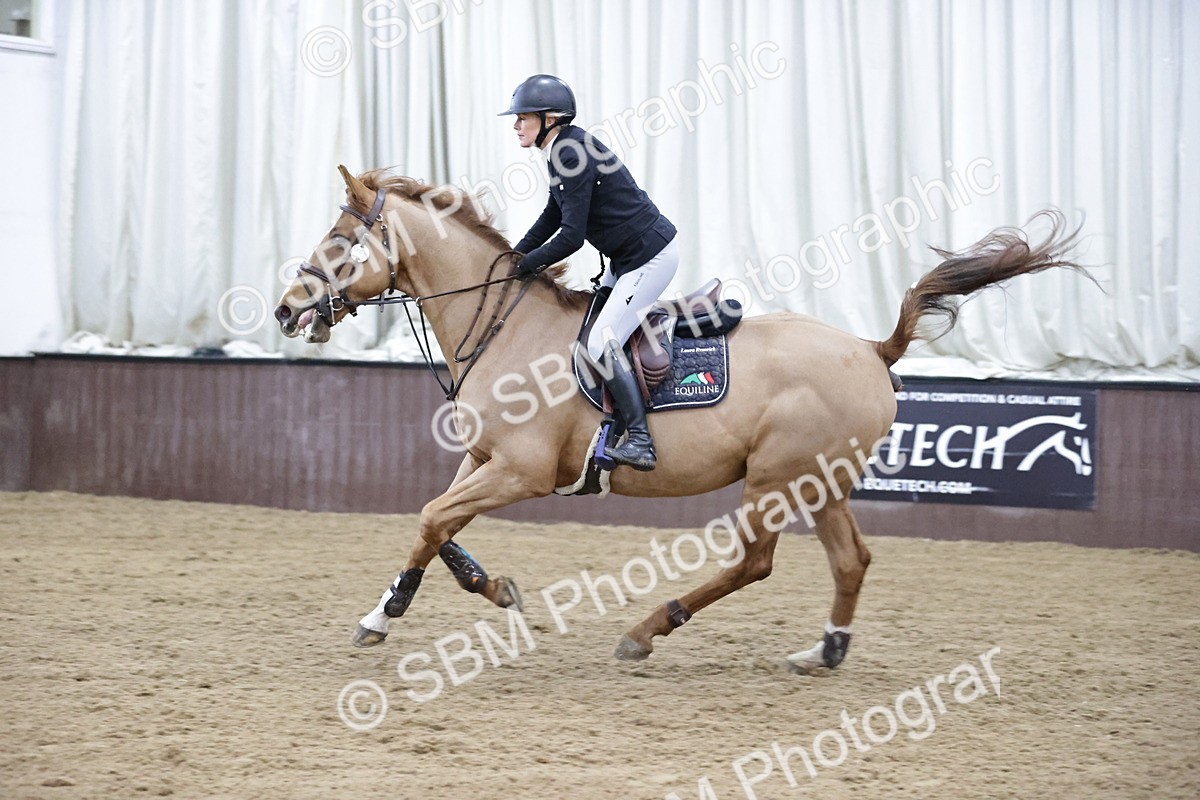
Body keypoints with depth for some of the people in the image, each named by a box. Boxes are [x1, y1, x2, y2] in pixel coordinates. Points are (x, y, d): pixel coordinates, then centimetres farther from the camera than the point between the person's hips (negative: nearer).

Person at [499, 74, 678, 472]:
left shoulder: (573, 155, -22)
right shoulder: (562, 151, 8)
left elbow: (571, 236, -23)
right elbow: (553, 216, 20)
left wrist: (525, 266, -12)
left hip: (650, 256, -11)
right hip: (628, 256, 11)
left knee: (602, 342, -15)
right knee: (592, 329, 18)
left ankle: (640, 442, -15)